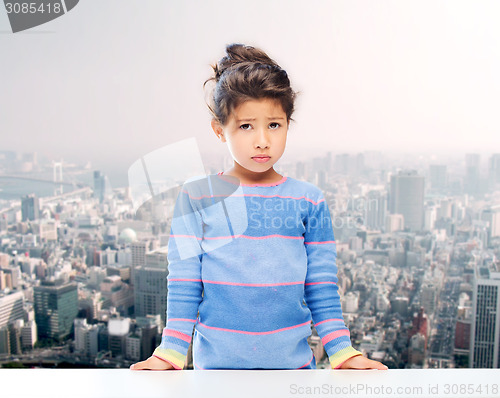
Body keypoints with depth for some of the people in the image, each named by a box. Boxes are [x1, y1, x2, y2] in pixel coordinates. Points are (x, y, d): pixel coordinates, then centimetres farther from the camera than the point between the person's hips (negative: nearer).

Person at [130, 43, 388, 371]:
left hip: (294, 361, 1)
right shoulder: (196, 197, -6)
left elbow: (322, 288, 2)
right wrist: (171, 352, -7)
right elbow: (183, 286, -2)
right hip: (216, 363, -1)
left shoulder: (309, 200, -2)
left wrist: (343, 352, -1)